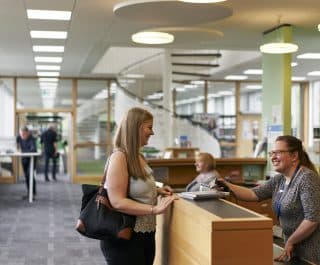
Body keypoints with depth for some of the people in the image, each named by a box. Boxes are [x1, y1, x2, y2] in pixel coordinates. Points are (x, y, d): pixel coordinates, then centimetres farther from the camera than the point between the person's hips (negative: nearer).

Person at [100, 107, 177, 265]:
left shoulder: (138, 157, 9)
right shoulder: (119, 156, -18)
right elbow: (117, 202, -24)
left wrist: (156, 191, 7)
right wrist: (154, 209, -28)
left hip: (146, 235, 9)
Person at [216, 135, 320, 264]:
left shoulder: (306, 178, -19)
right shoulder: (279, 180, 6)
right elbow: (253, 194, 1)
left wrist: (290, 241, -15)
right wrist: (228, 186, -12)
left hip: (310, 249, -7)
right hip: (293, 247, 7)